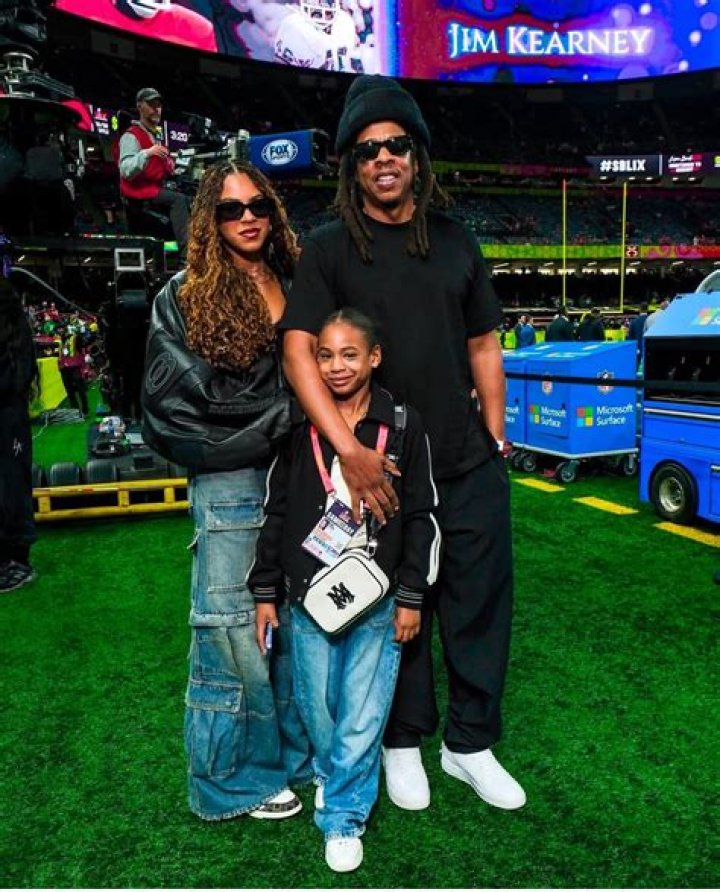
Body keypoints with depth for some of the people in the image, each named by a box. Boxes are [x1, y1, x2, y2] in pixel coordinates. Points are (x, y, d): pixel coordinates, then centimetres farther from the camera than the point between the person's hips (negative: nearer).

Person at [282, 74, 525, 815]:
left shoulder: (455, 241, 9)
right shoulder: (330, 248, -3)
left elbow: (482, 344, 13)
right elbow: (298, 349, -14)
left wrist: (497, 438, 7)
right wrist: (351, 451, -24)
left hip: (471, 467, 4)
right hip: (383, 469, -3)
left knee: (480, 604, 10)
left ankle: (469, 743, 31)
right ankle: (402, 742, 33)